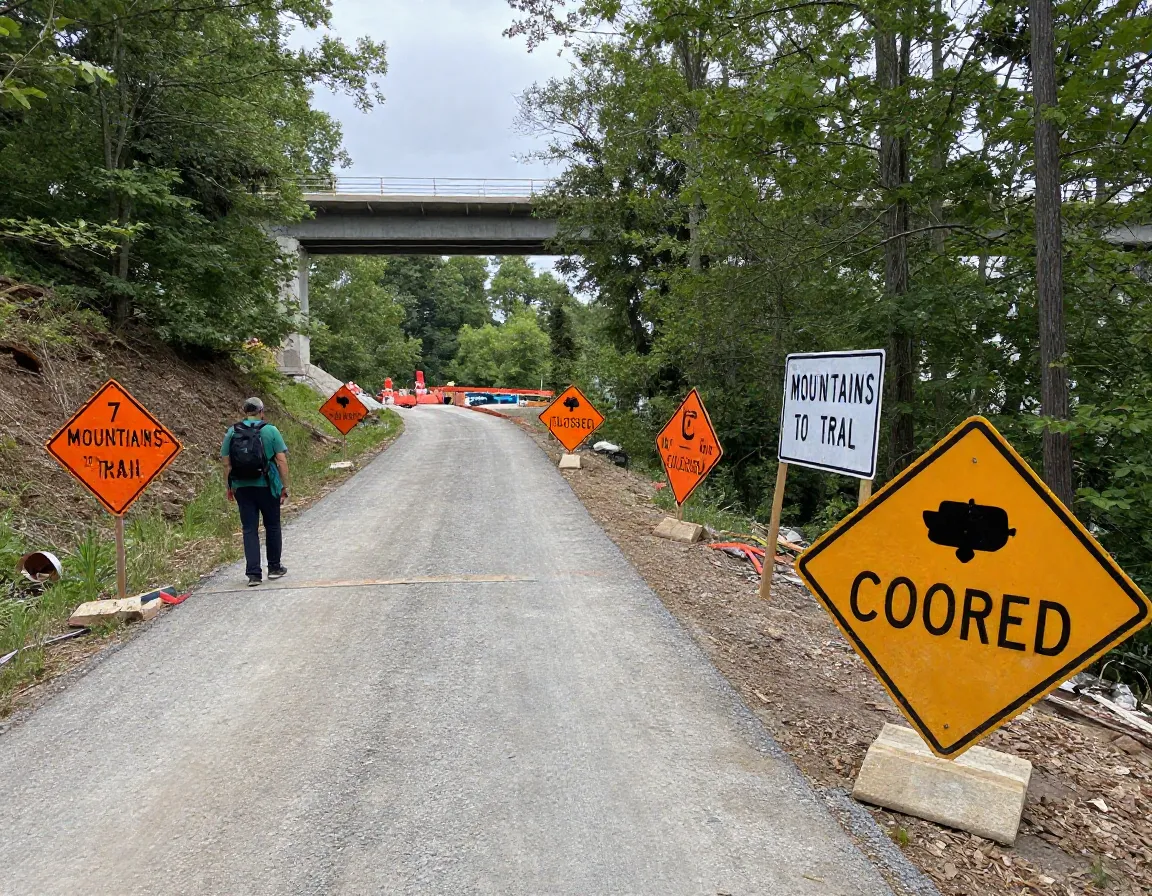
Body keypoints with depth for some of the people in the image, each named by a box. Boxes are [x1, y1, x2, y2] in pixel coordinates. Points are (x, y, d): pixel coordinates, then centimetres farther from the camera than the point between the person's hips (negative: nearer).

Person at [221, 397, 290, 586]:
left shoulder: (231, 432, 2)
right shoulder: (270, 430, -5)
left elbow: (226, 463, 2)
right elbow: (281, 460, -8)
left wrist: (229, 487, 11)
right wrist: (285, 486, -1)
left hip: (242, 487, 2)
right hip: (266, 486, -2)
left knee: (249, 529, 6)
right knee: (272, 526, 14)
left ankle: (253, 573, 3)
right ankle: (274, 567, 24)